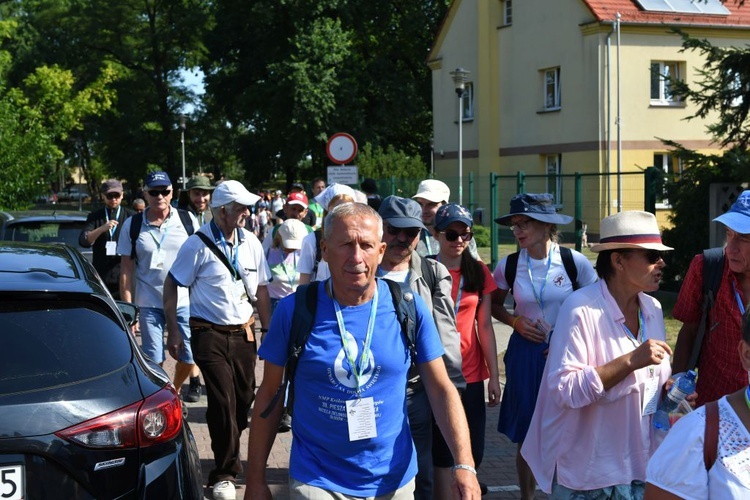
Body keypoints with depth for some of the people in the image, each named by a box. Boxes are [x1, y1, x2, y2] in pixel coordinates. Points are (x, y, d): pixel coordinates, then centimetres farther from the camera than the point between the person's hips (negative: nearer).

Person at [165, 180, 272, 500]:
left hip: (243, 333, 5)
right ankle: (225, 474, 6)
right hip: (210, 334, -5)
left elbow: (261, 291, 12)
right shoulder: (199, 245, -10)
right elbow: (172, 286, -4)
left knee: (244, 400, 8)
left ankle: (226, 451, 33)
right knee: (223, 402, -7)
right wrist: (174, 330, -7)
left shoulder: (251, 243, 5)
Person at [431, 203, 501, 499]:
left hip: (471, 374, 3)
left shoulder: (479, 272, 5)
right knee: (442, 450, 2)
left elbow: (484, 326, 6)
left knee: (473, 451, 7)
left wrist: (494, 375, 3)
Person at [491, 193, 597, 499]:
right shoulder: (509, 266, -3)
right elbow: (495, 304, 13)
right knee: (525, 436, 8)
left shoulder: (574, 262, -8)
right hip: (525, 354, 1)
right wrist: (515, 321, -5)